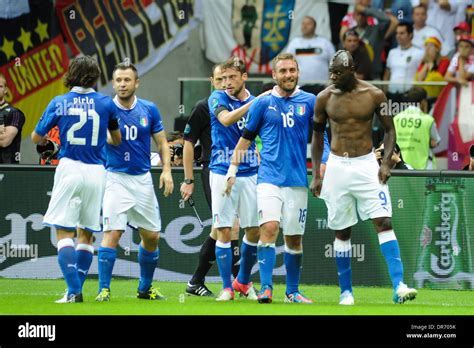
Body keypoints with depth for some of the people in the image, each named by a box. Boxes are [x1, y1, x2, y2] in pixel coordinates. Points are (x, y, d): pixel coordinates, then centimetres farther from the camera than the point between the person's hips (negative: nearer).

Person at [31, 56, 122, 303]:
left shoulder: (59, 103, 0)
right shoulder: (106, 103, 4)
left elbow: (36, 138, 6)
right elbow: (116, 139, 19)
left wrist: (45, 140, 29)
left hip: (69, 169, -2)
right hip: (96, 171, 2)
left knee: (64, 233, -1)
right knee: (86, 233, 13)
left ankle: (74, 291, -14)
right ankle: (76, 289, 12)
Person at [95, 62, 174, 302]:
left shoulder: (149, 110, 3)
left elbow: (162, 143, 10)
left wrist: (166, 170, -4)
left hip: (143, 179, 4)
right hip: (116, 177, -4)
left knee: (151, 236, 8)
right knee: (112, 232, -17)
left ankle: (145, 288, 25)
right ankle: (103, 289, -12)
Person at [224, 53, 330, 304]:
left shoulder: (309, 102, 6)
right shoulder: (263, 103, 4)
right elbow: (245, 139, 10)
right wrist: (232, 172, 5)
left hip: (297, 180, 2)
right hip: (269, 178, -1)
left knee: (294, 238, 7)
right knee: (269, 228, -19)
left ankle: (292, 291, 19)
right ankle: (266, 288, -21)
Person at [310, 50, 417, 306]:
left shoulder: (374, 95, -3)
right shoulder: (325, 98, 1)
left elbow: (389, 130, 6)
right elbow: (317, 135, 12)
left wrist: (386, 162, -8)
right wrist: (316, 174, 8)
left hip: (366, 165, -1)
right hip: (337, 167, 1)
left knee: (384, 222, -13)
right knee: (342, 231, 5)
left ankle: (398, 286, -19)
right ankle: (346, 292, 15)